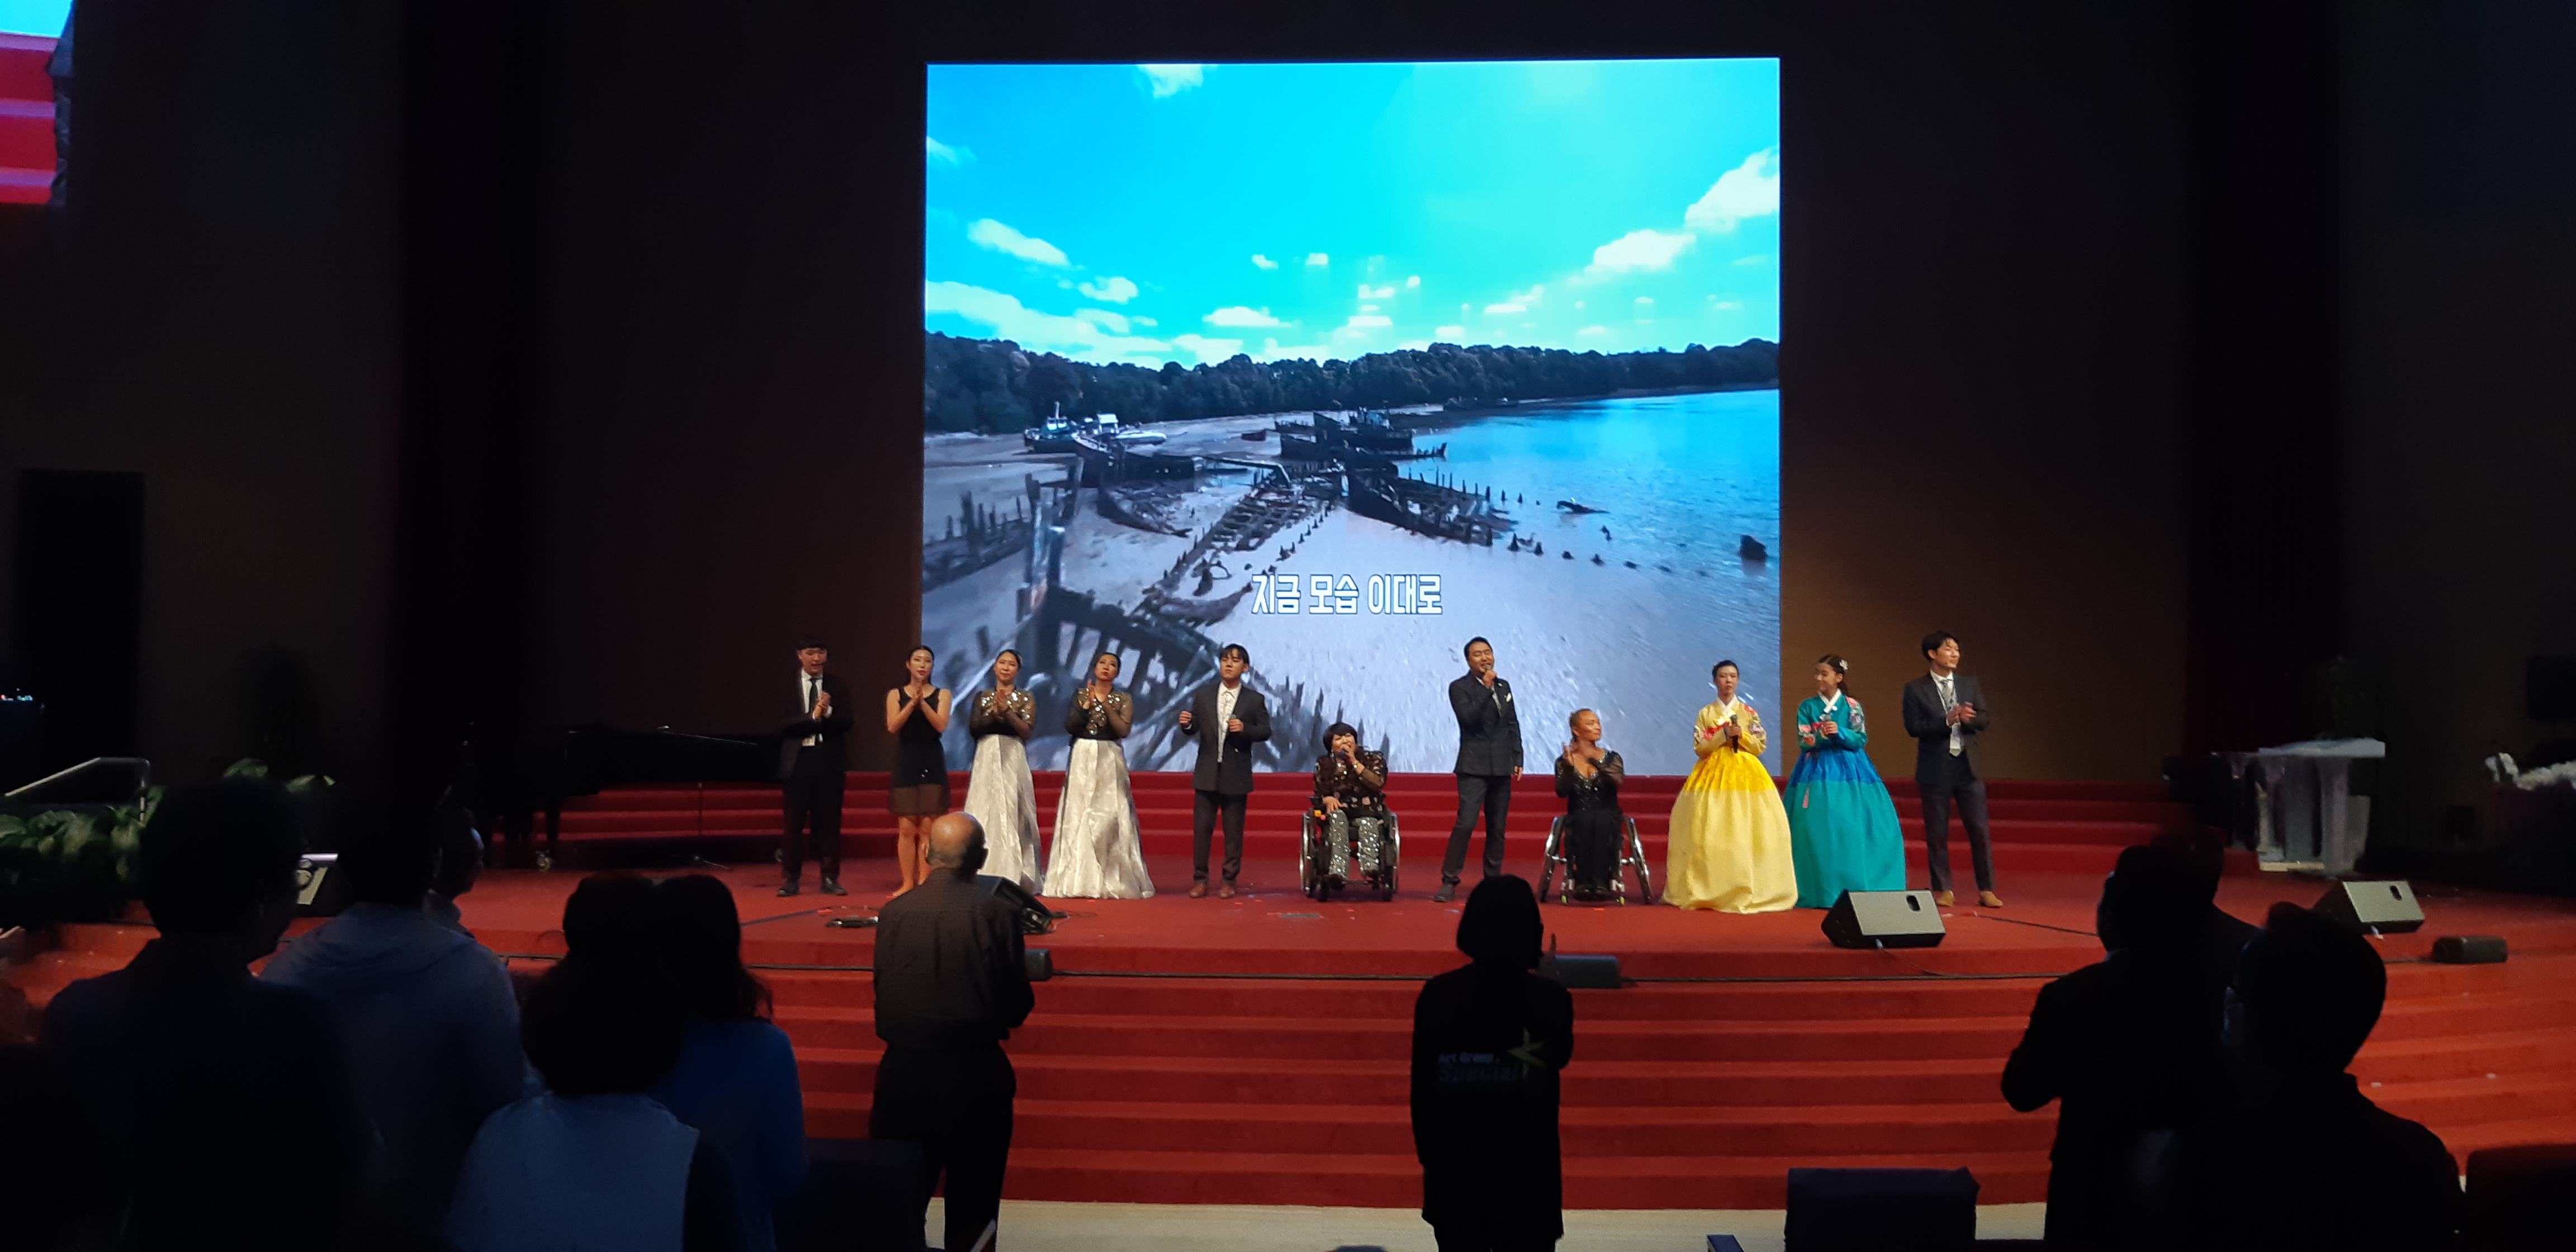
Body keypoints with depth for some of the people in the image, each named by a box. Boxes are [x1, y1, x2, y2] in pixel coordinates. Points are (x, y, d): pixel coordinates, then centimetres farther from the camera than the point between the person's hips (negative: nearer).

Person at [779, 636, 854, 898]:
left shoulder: (838, 685, 6)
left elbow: (846, 722, -4)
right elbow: (784, 724, -9)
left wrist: (828, 712, -22)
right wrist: (813, 716, -21)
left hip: (829, 759, 1)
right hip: (798, 759, -1)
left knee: (829, 821, 5)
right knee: (794, 822, 3)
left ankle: (830, 878, 11)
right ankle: (790, 879, 11)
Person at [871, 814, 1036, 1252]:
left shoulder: (893, 911, -4)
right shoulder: (997, 913, -11)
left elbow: (883, 997, 3)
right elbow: (1017, 1007, -7)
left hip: (904, 1072, 2)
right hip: (973, 1074, -2)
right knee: (973, 1207, 10)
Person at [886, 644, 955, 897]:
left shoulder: (941, 694, 7)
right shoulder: (896, 695, 7)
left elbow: (941, 726, -7)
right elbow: (893, 727, -7)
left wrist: (923, 703, -18)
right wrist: (912, 703, -17)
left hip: (932, 763, 0)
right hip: (906, 762, 0)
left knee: (927, 828, -3)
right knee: (906, 829, -1)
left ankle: (924, 882, 2)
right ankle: (907, 883, 4)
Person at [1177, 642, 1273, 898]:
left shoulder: (1254, 700, 1)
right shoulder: (1204, 695, 6)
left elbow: (1265, 731, 0)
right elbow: (1194, 729, 3)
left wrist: (1245, 729, -18)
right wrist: (1186, 723, -19)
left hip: (1236, 775, -1)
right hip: (1207, 773, 1)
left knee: (1234, 831, 5)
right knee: (1201, 828, 3)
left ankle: (1229, 881, 13)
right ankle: (1200, 880, 12)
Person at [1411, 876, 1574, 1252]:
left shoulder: (1438, 995, -9)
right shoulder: (1550, 999, -12)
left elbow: (1421, 1084, -2)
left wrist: (1427, 1150, 10)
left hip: (1454, 1164, 1)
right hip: (1528, 1168, -1)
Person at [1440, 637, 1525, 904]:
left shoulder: (1504, 686, 13)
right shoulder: (1459, 688, -3)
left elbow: (1513, 726, 15)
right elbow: (1468, 718, -19)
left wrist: (1518, 759, 9)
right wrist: (1486, 689, -21)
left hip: (1501, 768, 5)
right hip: (1474, 767, -5)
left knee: (1497, 827, 8)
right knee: (1466, 824, -14)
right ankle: (1449, 882, -10)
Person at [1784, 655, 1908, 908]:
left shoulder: (1852, 706, 4)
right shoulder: (1807, 706, 5)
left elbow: (1861, 740, -3)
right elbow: (1804, 742, -3)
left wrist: (1839, 732, -19)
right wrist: (1821, 735, -21)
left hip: (1849, 771, 0)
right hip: (1817, 771, 0)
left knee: (1852, 829, -7)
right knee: (1816, 828, -7)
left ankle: (1856, 888, 3)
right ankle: (1819, 891, 0)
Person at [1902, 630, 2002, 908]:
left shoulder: (1970, 685, 10)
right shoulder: (1916, 689, -1)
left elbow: (1986, 719, 3)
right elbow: (1914, 727, -10)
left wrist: (1967, 718, -17)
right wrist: (1947, 720, -20)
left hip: (1968, 766, 3)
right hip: (1935, 769, -3)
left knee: (1979, 829, 1)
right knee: (1937, 832, 3)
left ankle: (1986, 890, 9)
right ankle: (1942, 890, 12)